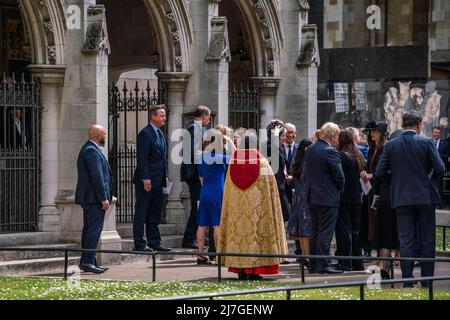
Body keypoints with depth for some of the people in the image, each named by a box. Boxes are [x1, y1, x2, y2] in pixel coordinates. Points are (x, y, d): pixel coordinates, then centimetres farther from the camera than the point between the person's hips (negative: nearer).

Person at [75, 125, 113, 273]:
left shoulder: (89, 149, 19)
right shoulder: (92, 151, -15)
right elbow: (97, 176, -20)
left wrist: (104, 197, 22)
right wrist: (104, 198, -20)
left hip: (88, 199, 11)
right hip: (94, 198, -11)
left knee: (89, 229, 12)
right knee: (94, 229, -12)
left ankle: (89, 262, 15)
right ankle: (87, 261, -16)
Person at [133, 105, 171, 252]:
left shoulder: (160, 133, 16)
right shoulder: (145, 134, -12)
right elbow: (142, 158, -17)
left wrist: (165, 177, 15)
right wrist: (145, 178, -21)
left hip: (158, 181, 9)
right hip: (147, 180, -9)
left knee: (154, 214, 12)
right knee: (141, 213, -2)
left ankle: (154, 243, 17)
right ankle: (139, 244, 0)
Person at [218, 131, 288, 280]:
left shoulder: (234, 161, 1)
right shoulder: (261, 162, -8)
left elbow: (229, 186, 8)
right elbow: (269, 185, -5)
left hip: (237, 205, 3)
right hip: (256, 205, -3)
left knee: (238, 231, 9)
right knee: (255, 230, -1)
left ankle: (240, 269, 7)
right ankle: (253, 270, -5)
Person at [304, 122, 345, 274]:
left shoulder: (310, 150, 9)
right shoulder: (330, 152, -16)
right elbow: (339, 176, -14)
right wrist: (340, 188, 4)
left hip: (312, 197, 8)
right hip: (328, 198, -8)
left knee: (315, 232, 12)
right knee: (325, 233, -6)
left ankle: (313, 264, 14)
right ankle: (323, 264, -7)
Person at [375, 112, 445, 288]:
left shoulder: (391, 145, -1)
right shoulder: (427, 142, -7)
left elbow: (380, 173, 0)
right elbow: (440, 169, -8)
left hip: (402, 199, 1)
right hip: (426, 197, -1)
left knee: (406, 242, 4)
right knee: (427, 241, 6)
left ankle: (407, 282, 0)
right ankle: (427, 281, 6)